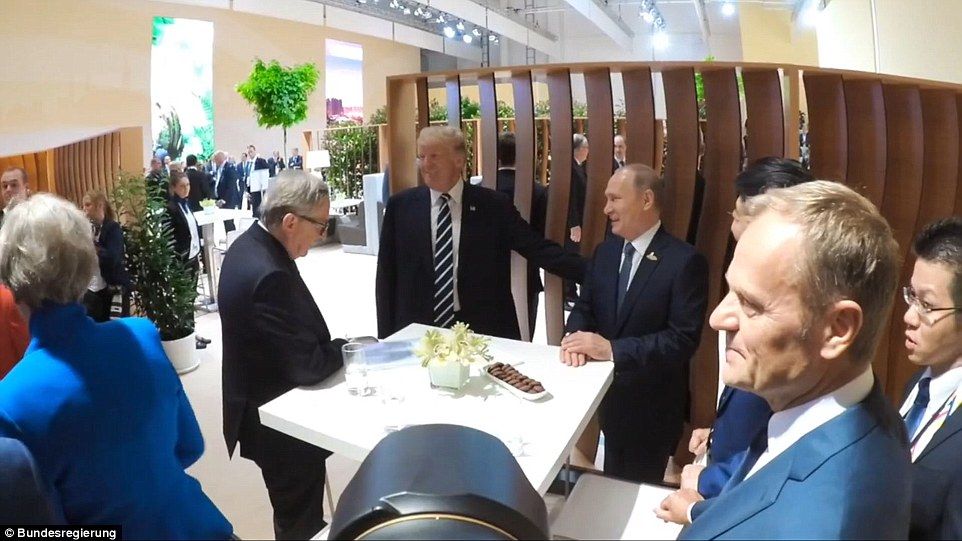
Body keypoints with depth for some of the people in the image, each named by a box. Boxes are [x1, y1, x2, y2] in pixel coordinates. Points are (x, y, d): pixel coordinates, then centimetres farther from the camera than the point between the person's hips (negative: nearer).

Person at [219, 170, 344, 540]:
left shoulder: (250, 245, -1)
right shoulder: (269, 275, -32)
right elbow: (308, 366, -28)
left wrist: (334, 346, -3)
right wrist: (346, 348, -10)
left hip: (264, 405, 9)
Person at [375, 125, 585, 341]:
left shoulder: (493, 205, -4)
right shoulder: (401, 205, 0)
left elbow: (538, 249, -6)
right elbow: (386, 275, 3)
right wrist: (386, 335, 2)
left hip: (481, 330, -1)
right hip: (416, 330, 1)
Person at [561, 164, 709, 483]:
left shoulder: (685, 261, -18)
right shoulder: (605, 252, 4)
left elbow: (684, 338, -23)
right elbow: (584, 307, 5)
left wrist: (613, 349, -29)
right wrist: (577, 338, -18)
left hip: (652, 403, -6)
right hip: (607, 392, 6)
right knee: (612, 481, 25)